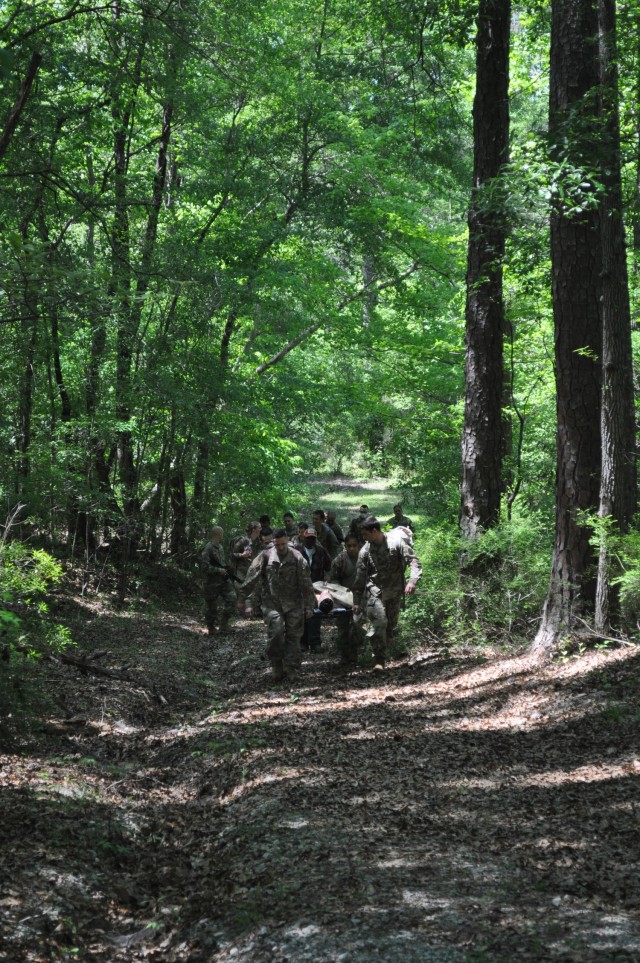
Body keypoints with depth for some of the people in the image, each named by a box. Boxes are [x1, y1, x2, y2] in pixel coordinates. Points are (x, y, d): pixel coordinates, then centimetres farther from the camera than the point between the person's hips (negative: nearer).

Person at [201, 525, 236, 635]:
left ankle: (223, 623, 6)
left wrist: (225, 569, 8)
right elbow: (206, 567, -19)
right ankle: (211, 627, 15)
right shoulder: (208, 548, -15)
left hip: (223, 579, 8)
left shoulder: (220, 547, 12)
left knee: (231, 597, -3)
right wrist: (220, 570, -17)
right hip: (212, 581, -8)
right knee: (211, 605, 2)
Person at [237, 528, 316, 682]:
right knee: (275, 632, -14)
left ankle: (291, 671, 11)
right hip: (272, 603, -1)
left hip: (293, 604, 1)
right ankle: (277, 667, 3)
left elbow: (306, 584, -1)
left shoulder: (297, 558, -2)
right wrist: (241, 599, 0)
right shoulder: (266, 557, -2)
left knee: (293, 636, 2)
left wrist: (309, 606, -3)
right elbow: (251, 579, 1)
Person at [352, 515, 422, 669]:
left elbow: (414, 561, -8)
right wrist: (357, 601, 6)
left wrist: (412, 581, -24)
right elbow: (359, 578, 6)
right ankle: (379, 660, -12)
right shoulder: (365, 550, -1)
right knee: (379, 623, -16)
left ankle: (382, 654, 24)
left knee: (391, 626, 6)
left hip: (394, 592, 1)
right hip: (375, 591, -1)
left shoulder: (396, 542, -7)